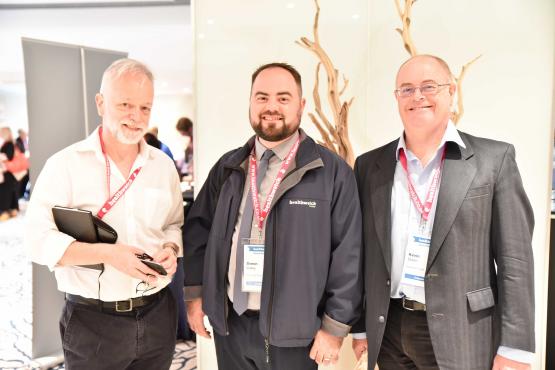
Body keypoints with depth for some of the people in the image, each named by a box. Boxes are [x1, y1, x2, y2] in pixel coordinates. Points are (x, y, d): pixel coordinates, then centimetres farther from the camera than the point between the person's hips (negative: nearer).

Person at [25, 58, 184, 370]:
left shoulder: (164, 165, 4)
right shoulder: (65, 164, -9)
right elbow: (40, 240, -13)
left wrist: (170, 249, -9)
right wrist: (108, 253, -25)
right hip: (93, 321, -3)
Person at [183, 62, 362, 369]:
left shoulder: (333, 172, -10)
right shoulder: (228, 167, 3)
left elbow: (348, 254, -9)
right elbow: (198, 229, 10)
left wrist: (335, 327, -8)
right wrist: (195, 293, 5)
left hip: (292, 329, -3)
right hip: (230, 323, 4)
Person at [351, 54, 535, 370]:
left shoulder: (494, 158, -3)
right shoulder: (370, 165, 3)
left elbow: (514, 258, -5)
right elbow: (362, 253, 7)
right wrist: (359, 325, 8)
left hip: (460, 332, -2)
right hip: (389, 329, 3)